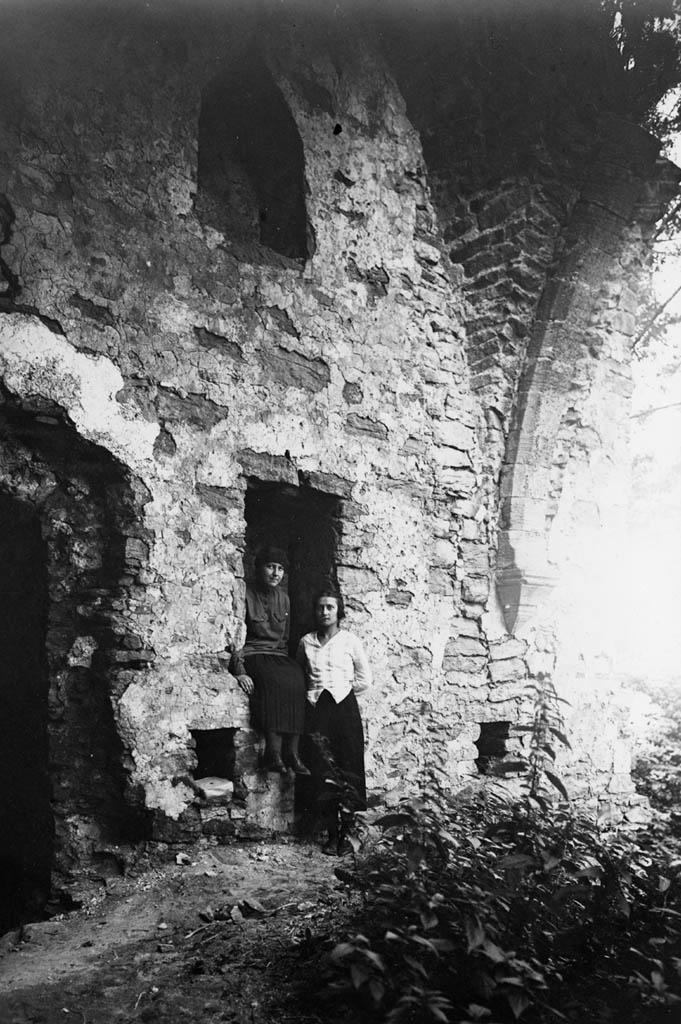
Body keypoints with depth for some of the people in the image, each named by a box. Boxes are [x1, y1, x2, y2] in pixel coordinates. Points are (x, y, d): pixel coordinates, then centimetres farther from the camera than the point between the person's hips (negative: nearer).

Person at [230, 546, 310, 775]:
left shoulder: (283, 598, 17)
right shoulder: (246, 597, 0)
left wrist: (286, 661, 7)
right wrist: (239, 671, -17)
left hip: (278, 655, 5)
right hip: (251, 655, -5)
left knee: (297, 679, -28)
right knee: (274, 681, -35)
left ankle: (291, 751, -29)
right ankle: (273, 752, -37)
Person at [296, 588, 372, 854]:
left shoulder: (350, 641, 4)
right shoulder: (306, 642, 10)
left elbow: (365, 680, 8)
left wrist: (342, 687, 5)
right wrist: (312, 690, 9)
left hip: (345, 706, -1)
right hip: (317, 709, 2)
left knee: (348, 770, -5)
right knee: (321, 770, -4)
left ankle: (343, 834, 5)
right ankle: (331, 835, 6)